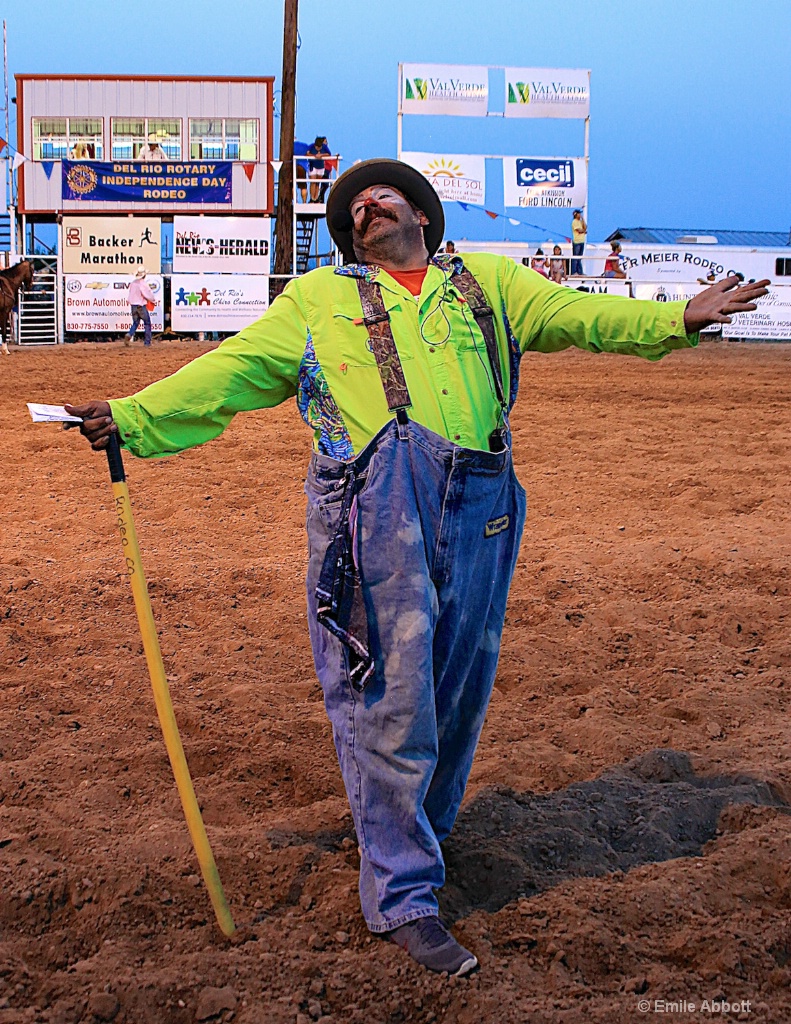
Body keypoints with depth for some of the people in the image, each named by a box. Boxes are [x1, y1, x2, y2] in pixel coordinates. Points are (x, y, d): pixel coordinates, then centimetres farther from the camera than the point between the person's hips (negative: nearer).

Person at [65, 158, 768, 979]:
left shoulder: (488, 283, 22)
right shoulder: (317, 298, 18)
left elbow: (577, 315, 12)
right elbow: (232, 371, 9)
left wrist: (679, 318, -3)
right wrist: (132, 417, -4)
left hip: (476, 507, 3)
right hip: (374, 502, -3)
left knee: (458, 686, 9)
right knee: (389, 695, -5)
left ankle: (420, 831, 31)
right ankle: (402, 895, 5)